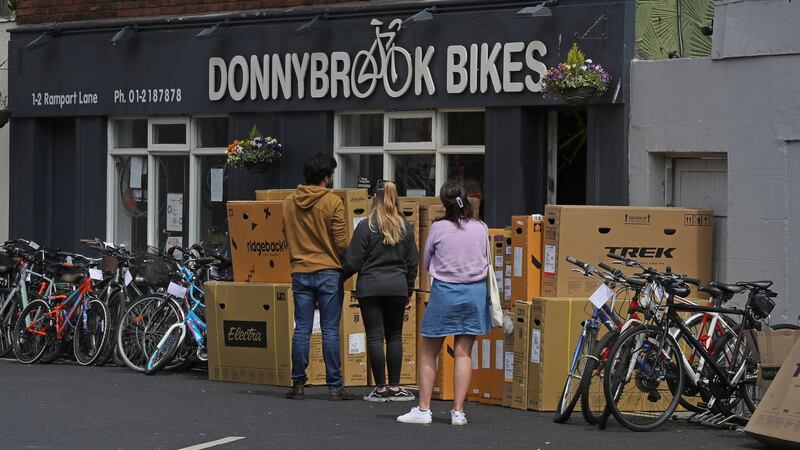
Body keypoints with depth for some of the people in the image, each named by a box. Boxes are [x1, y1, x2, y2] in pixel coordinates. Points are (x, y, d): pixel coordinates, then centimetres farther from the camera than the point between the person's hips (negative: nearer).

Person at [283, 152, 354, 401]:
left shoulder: (289, 202, 5)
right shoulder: (332, 202, -8)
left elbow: (286, 236, 11)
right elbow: (341, 241, -8)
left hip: (300, 272, 4)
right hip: (329, 272, -4)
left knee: (302, 329, 7)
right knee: (330, 330, -1)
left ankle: (298, 383, 6)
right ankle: (335, 386, 1)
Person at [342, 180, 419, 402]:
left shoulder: (366, 226, -7)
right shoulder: (406, 227, 5)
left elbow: (353, 261, -7)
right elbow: (413, 262, 9)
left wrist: (339, 278, 11)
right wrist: (409, 291, 19)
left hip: (370, 288, -3)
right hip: (397, 288, 3)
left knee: (375, 337, 0)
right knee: (395, 336, 12)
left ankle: (381, 389, 2)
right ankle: (394, 388, 12)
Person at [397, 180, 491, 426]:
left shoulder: (438, 228, -9)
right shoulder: (480, 229, -1)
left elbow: (427, 262, 3)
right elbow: (486, 262, 11)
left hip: (445, 292, -2)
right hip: (475, 292, 3)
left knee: (429, 353, 9)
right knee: (463, 353, 4)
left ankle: (423, 409, 8)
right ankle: (458, 411, 2)